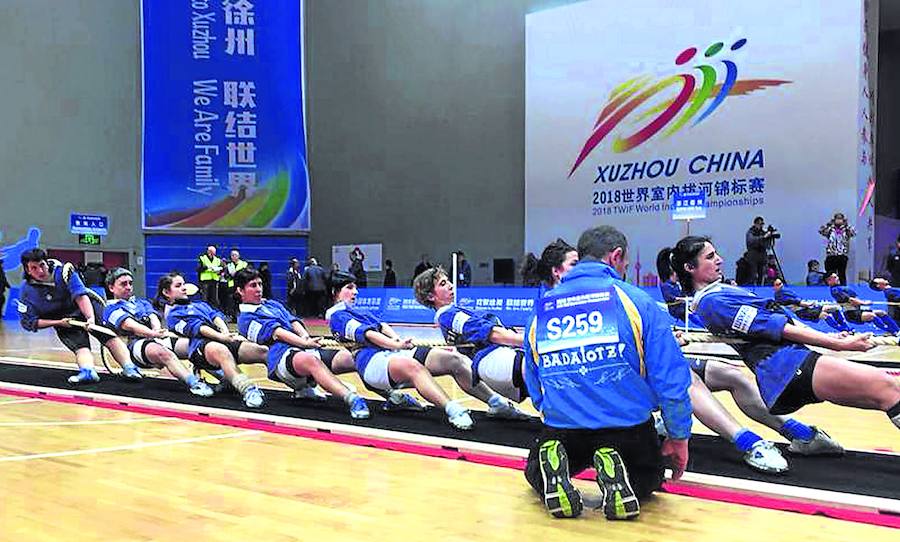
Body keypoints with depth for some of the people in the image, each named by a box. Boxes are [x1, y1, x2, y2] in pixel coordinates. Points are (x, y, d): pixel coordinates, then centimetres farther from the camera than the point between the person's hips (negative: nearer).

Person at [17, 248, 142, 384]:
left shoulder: (62, 270, -22)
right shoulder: (27, 291, -14)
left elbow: (81, 296, -26)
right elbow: (28, 322, -9)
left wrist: (91, 318, -40)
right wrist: (58, 323, -19)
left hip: (87, 307, -1)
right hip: (63, 321, 1)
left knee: (109, 336, -20)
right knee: (80, 346, -24)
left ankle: (128, 367, -32)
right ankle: (88, 371, -48)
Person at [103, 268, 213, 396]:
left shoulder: (142, 303, 33)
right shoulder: (111, 309, 13)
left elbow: (153, 318, 12)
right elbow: (129, 325, -7)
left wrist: (158, 329, -14)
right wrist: (153, 333, -26)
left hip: (160, 338, 6)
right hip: (137, 343, -6)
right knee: (163, 353, -40)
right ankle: (194, 383, -60)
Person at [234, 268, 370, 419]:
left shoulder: (273, 304, 33)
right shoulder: (245, 319, 10)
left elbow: (293, 321, 18)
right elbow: (275, 332, -5)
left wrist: (304, 335, -5)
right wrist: (304, 343, -19)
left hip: (305, 349, 8)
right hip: (282, 355, -8)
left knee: (347, 356, -14)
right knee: (309, 359, -41)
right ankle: (352, 399, -59)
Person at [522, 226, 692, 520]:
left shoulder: (541, 309, 5)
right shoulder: (635, 299, -6)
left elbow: (534, 388, 14)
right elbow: (670, 377, -7)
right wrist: (679, 438, 7)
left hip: (561, 429, 2)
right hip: (628, 427, -2)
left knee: (534, 473, 32)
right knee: (647, 479, 30)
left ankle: (552, 469, -6)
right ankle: (618, 480, -7)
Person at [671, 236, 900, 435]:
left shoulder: (722, 292, 23)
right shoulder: (712, 302, -9)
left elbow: (778, 318, 21)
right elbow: (775, 327, -11)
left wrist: (830, 337, 10)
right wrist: (840, 344, -9)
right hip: (786, 367, -11)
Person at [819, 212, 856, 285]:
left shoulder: (846, 230, 7)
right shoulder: (830, 229, 8)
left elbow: (854, 233, -11)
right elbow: (821, 231, -8)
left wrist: (846, 224, -6)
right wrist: (829, 223, -6)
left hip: (842, 256, 0)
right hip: (831, 256, 0)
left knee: (842, 275, 5)